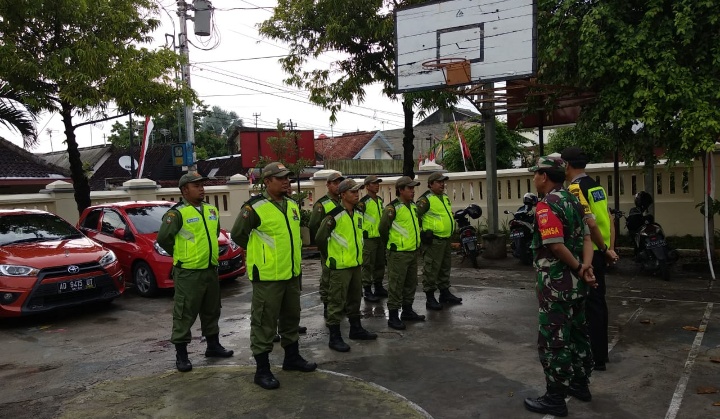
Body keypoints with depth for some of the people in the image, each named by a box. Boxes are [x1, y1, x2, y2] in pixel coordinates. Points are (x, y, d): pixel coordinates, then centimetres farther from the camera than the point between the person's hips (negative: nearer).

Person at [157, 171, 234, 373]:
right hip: (188, 273, -7)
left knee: (212, 311, 17)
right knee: (184, 314, 0)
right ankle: (181, 355, 11)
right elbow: (163, 238, -15)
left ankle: (213, 345, 32)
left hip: (211, 269, 7)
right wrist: (181, 255, -3)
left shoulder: (211, 210, 9)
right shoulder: (177, 213, -13)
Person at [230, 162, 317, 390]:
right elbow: (237, 235, -7)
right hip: (267, 276, -7)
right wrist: (258, 253, 3)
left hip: (292, 273, 8)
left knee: (291, 318, 19)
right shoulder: (255, 207, -16)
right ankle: (262, 370, 13)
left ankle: (292, 357, 36)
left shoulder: (292, 205, 7)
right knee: (264, 322, 1)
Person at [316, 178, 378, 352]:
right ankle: (334, 337, 7)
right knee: (337, 301, -1)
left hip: (356, 264, 8)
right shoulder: (334, 215, -16)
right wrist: (330, 257, -1)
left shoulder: (358, 214, 8)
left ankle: (356, 329, 33)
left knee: (355, 298, 18)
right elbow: (320, 238, -11)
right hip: (340, 266, -8)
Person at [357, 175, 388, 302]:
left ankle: (378, 287, 27)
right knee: (368, 265, -2)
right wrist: (363, 234, -14)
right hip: (369, 238, -8)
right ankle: (367, 291, 4)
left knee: (380, 264, 15)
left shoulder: (380, 200, 13)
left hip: (381, 237, 8)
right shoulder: (363, 202, -12)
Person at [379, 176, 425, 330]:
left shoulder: (413, 206, 11)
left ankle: (407, 311, 31)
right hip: (398, 254, -9)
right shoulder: (392, 208, -15)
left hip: (413, 251, 9)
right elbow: (383, 228, -11)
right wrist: (392, 243, 2)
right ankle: (393, 316, 5)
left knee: (411, 283, 17)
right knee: (396, 285, -2)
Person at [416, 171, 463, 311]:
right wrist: (422, 233, -15)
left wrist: (453, 226, 25)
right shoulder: (426, 200, -14)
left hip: (446, 239, 9)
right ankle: (430, 298, 2)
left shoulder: (445, 198, 15)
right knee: (431, 269, -4)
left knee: (445, 268, 19)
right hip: (433, 240, -9)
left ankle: (445, 293, 32)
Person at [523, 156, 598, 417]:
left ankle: (555, 398, 8)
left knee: (553, 340, 0)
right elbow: (586, 236, 6)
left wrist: (578, 268, -12)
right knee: (577, 333, 19)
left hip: (556, 284, -9)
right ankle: (579, 384, 33)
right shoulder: (573, 200, 10)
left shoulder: (546, 205, -18)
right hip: (576, 283, 9)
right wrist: (586, 266, -7)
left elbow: (556, 246, -25)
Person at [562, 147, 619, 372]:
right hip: (600, 253, 9)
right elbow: (609, 219, 11)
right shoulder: (596, 186, 12)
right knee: (598, 301, 16)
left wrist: (604, 249, -12)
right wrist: (610, 248, 8)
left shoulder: (574, 189, -16)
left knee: (590, 304, -2)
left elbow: (590, 223, -24)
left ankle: (596, 358, 6)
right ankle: (600, 351, 27)